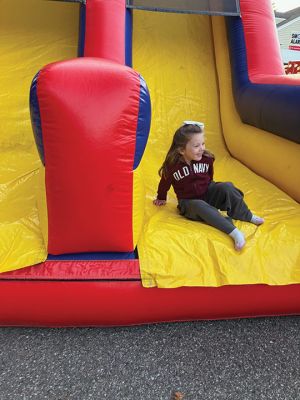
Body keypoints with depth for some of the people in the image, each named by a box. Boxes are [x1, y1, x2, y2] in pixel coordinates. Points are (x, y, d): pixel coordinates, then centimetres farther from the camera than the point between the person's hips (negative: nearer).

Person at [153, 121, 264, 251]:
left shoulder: (207, 158, -8)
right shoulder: (172, 166, -18)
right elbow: (164, 183, 1)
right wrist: (161, 198, 15)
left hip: (207, 193, 3)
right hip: (189, 201, -3)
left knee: (227, 187, -22)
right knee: (200, 206, -35)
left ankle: (248, 216, -7)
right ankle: (233, 232, -40)